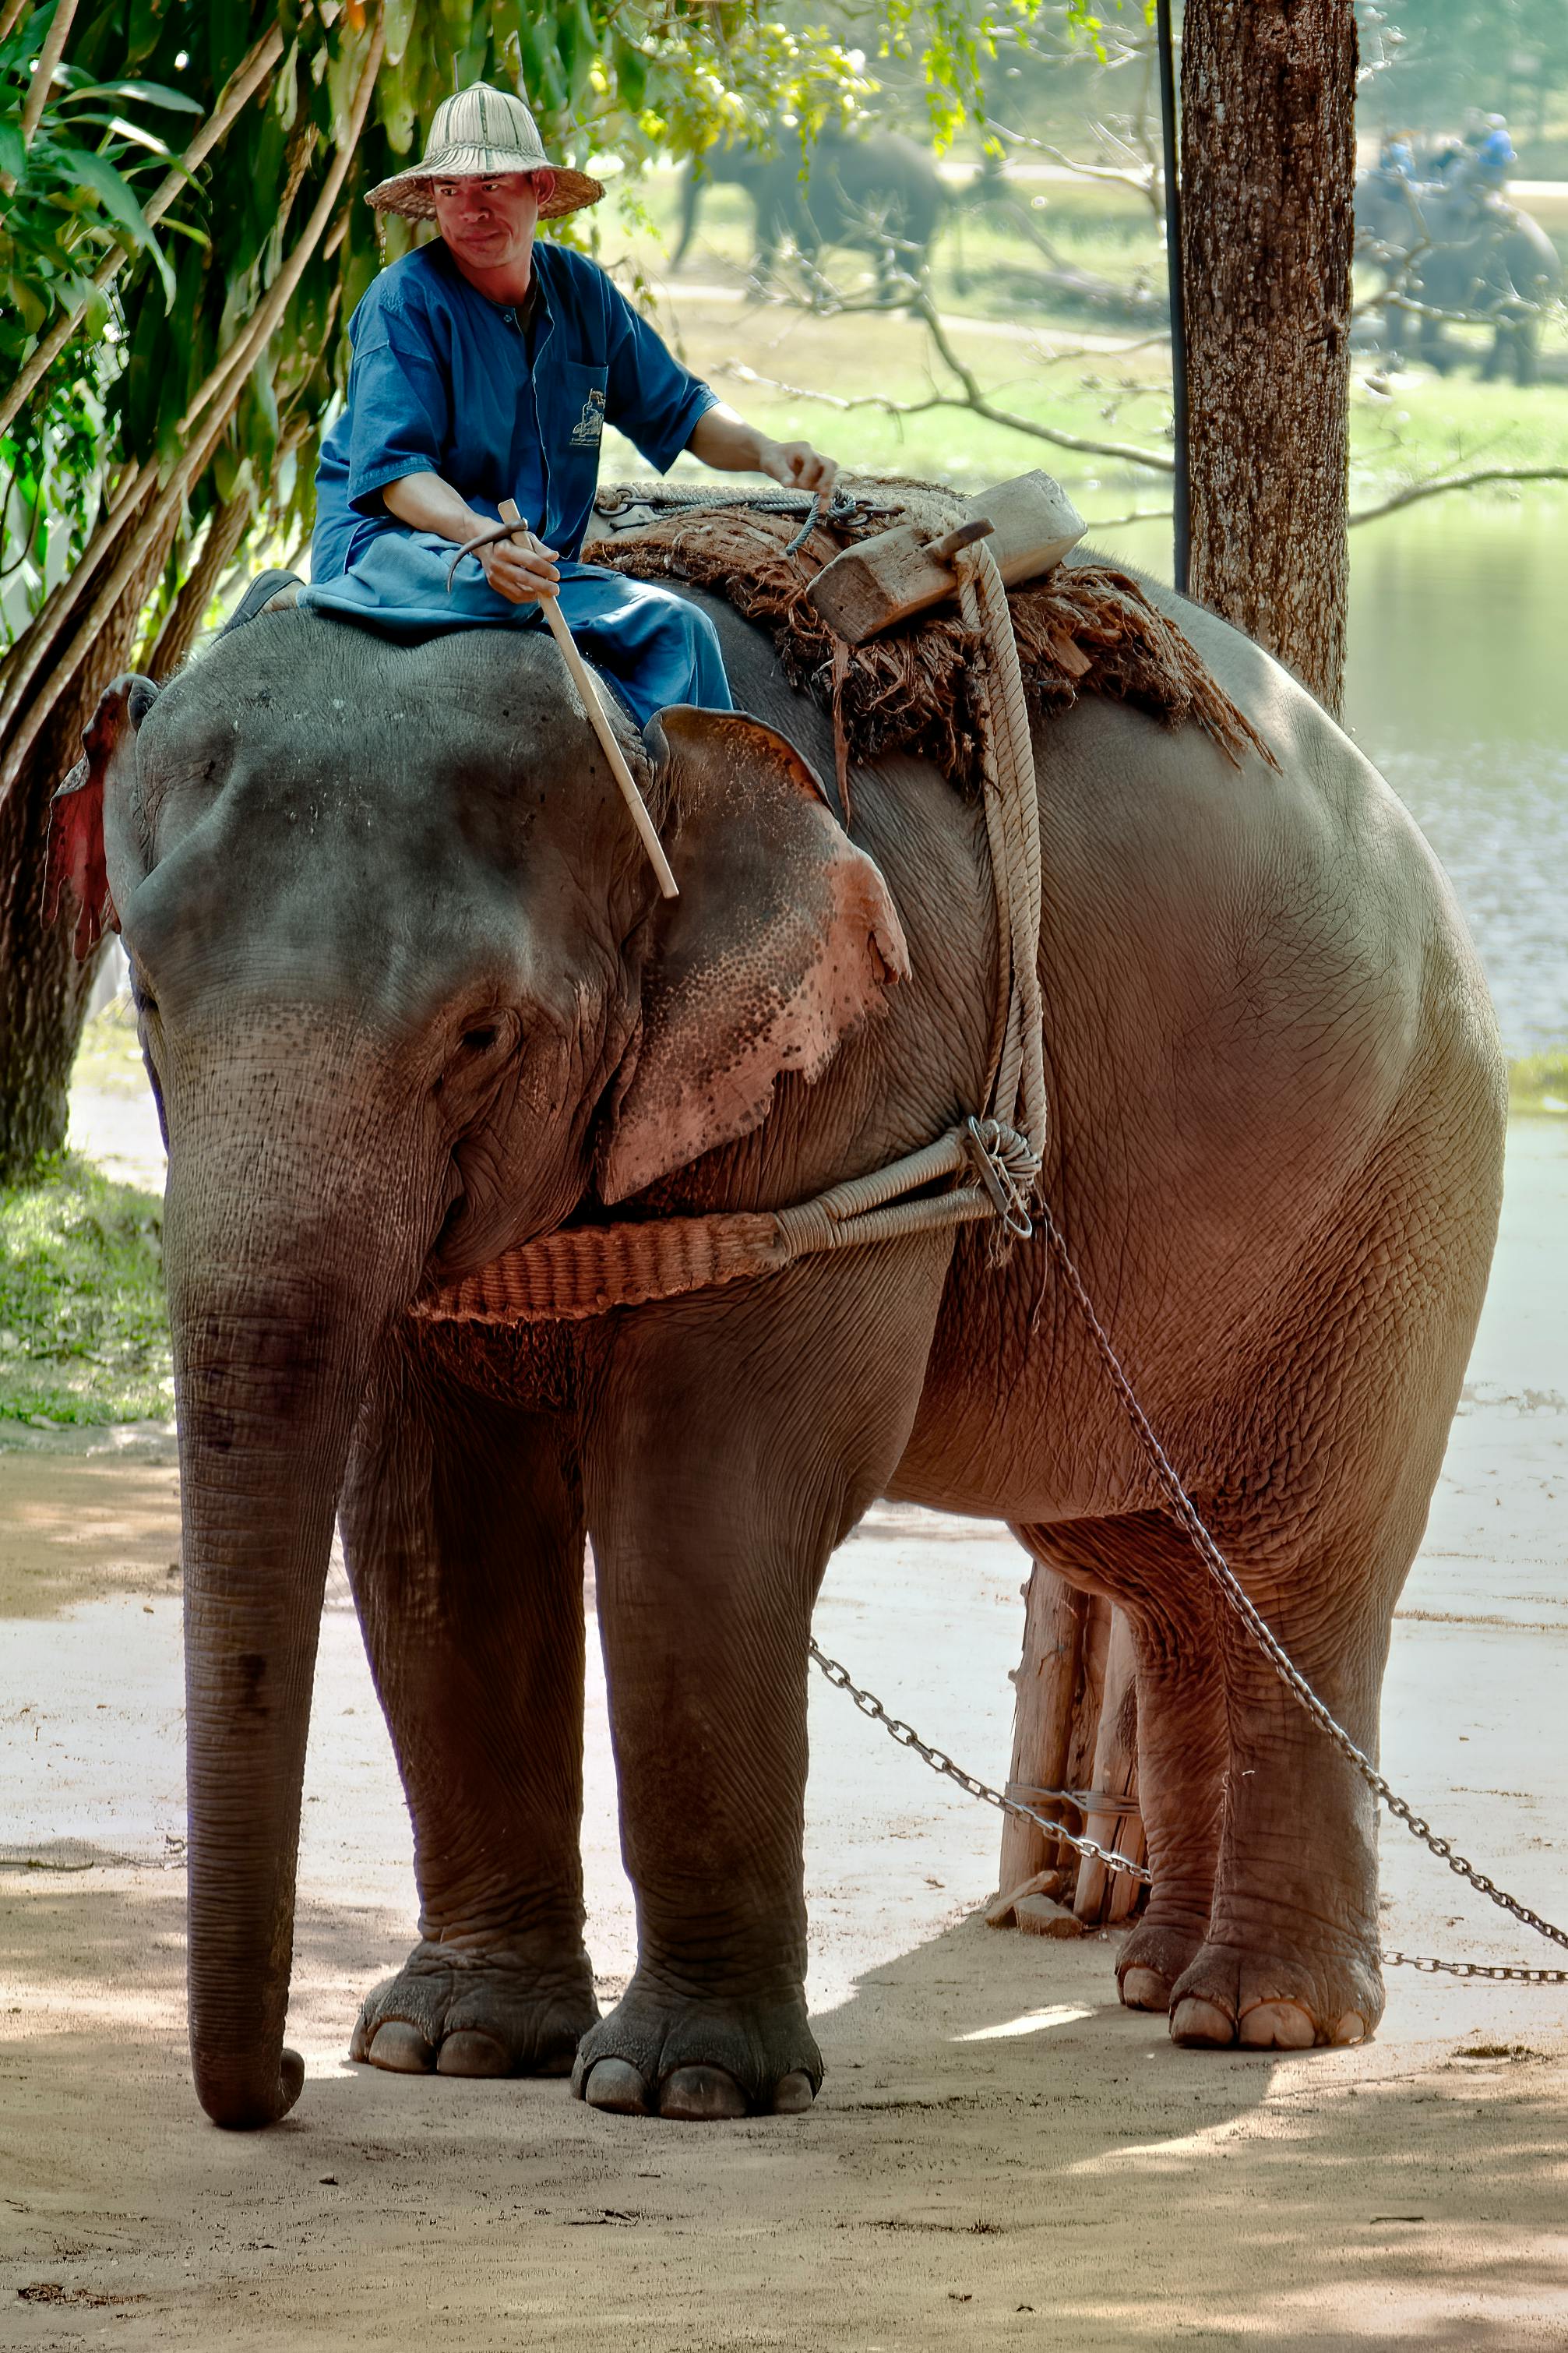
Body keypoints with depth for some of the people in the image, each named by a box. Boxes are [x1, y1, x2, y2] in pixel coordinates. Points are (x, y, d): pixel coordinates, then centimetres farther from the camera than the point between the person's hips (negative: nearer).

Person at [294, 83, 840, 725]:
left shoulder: (582, 293, 8)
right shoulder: (406, 300, -11)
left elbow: (677, 410, 19)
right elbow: (394, 470, -19)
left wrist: (764, 452, -2)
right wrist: (481, 537, -38)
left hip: (538, 565, 7)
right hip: (390, 542, -7)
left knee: (678, 629, -14)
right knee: (494, 590, -40)